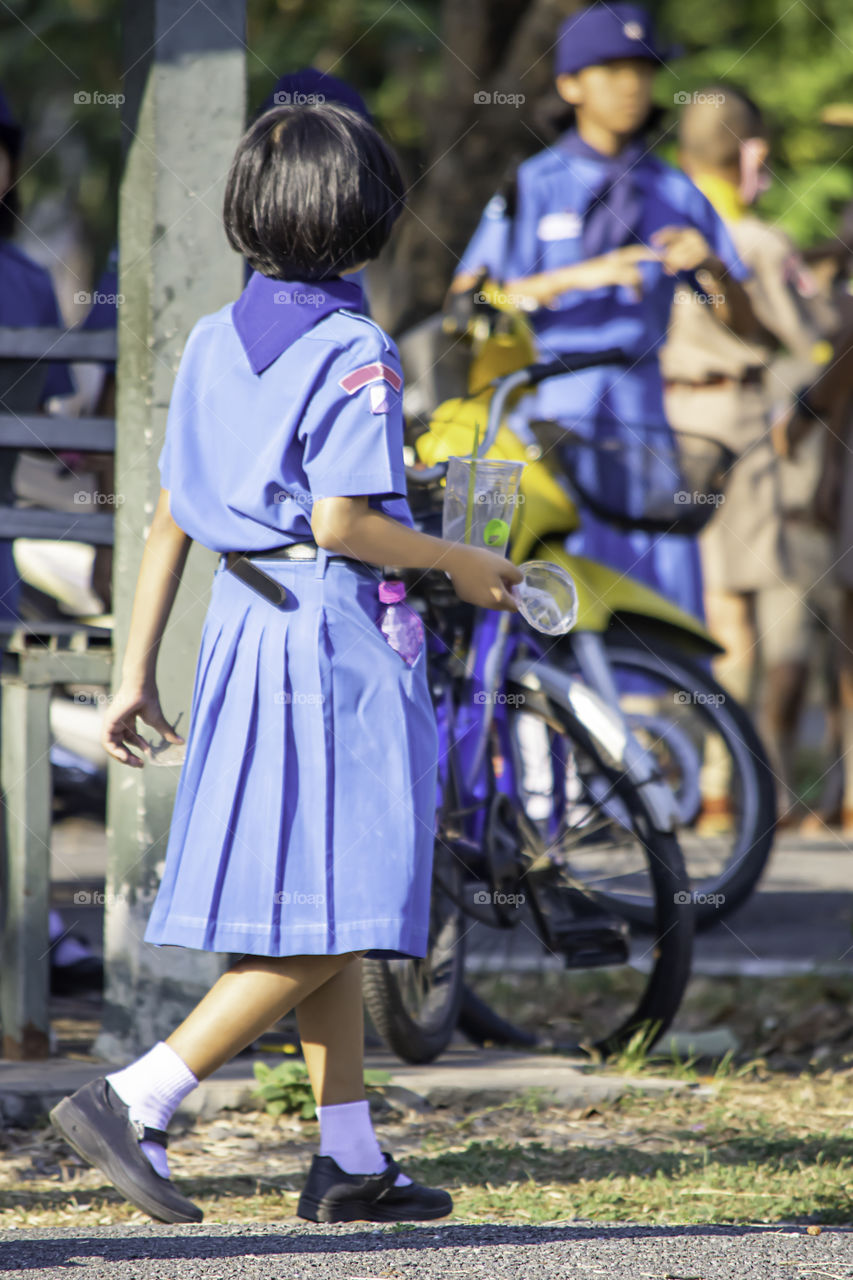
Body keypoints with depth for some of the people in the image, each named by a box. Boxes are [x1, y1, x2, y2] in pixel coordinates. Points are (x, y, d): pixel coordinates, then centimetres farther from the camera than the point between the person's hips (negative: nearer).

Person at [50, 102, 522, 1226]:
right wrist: (459, 564, -4)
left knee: (319, 916, 15)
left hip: (242, 625, 8)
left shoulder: (214, 342, 8)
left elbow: (170, 518, 9)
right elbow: (342, 522, -20)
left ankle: (352, 1161, 18)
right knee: (333, 923, -4)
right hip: (334, 630, -8)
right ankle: (134, 1101, -13)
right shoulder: (352, 352, -13)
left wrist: (137, 673, 12)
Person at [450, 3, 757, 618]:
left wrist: (711, 264, -8)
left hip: (640, 412, 4)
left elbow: (742, 321, 13)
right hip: (548, 409, -4)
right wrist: (580, 276, -16)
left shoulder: (675, 193, 15)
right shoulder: (533, 186, 5)